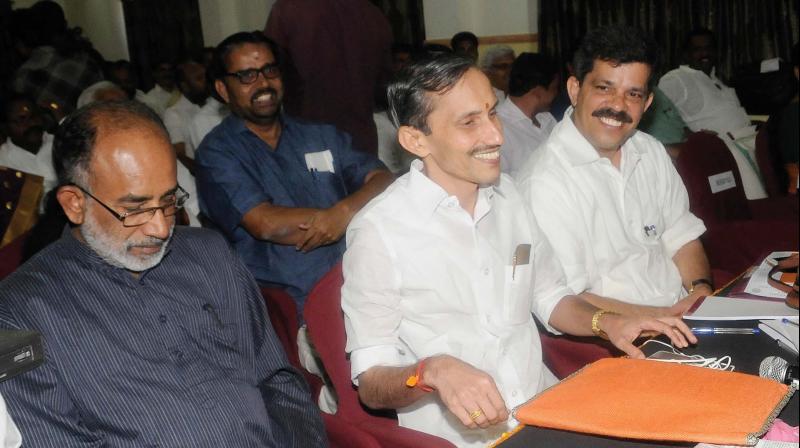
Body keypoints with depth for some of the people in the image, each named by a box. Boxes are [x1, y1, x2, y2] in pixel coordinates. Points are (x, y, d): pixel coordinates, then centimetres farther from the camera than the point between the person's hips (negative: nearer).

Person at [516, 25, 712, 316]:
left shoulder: (651, 151, 9)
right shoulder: (545, 182, -18)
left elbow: (681, 237, 16)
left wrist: (701, 288, -4)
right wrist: (663, 316, -20)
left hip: (681, 315, 8)